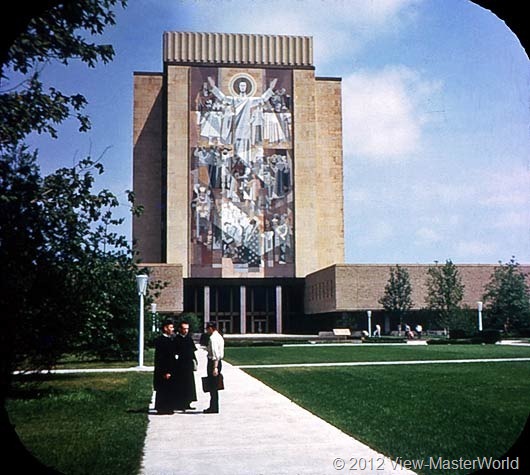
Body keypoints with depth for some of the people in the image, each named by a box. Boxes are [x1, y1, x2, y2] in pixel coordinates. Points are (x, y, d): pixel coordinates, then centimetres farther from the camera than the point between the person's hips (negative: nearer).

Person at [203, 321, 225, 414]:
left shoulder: (212, 338, -16)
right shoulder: (219, 337, 13)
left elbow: (215, 354, -22)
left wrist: (215, 367, -24)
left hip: (213, 362, -10)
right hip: (219, 362, 10)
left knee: (212, 386, -3)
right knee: (214, 386, 15)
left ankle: (214, 408, 2)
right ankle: (214, 407, 21)